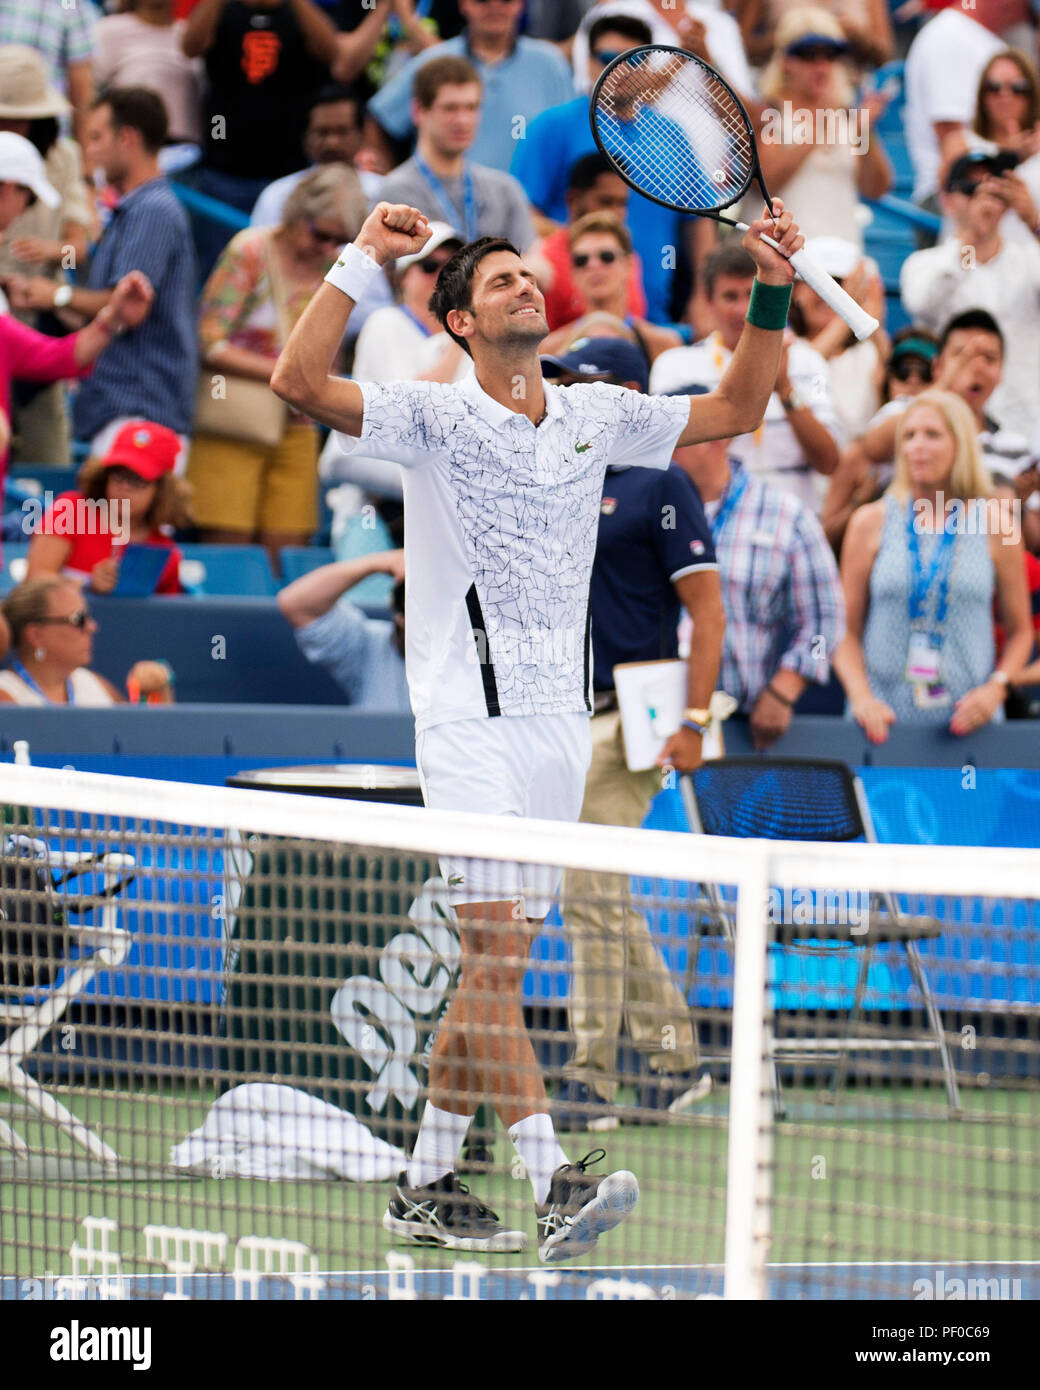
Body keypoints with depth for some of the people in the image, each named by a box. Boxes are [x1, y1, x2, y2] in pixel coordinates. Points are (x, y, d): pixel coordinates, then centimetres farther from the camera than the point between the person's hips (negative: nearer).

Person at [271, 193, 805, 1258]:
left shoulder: (594, 416, 13)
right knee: (497, 955, -15)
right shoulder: (434, 418, -2)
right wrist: (362, 260, -17)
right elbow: (300, 382, -16)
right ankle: (553, 1183, -22)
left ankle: (426, 1188, 14)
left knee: (495, 968, 7)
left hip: (560, 721, 6)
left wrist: (773, 294, 10)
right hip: (470, 718, -6)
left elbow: (734, 409, 22)